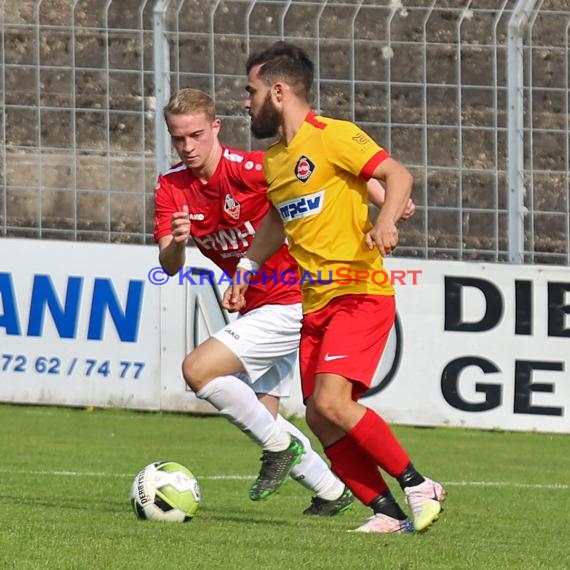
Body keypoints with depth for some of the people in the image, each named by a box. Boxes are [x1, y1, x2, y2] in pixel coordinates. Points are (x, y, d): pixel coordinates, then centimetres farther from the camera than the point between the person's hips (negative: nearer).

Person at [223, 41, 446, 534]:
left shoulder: (332, 137, -9)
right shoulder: (273, 159, 17)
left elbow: (398, 174, -17)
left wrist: (386, 221, -34)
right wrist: (246, 269, 26)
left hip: (360, 294, -9)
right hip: (316, 304, 9)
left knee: (332, 402, -21)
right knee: (319, 418, -1)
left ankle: (419, 487, -9)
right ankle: (388, 512, 5)